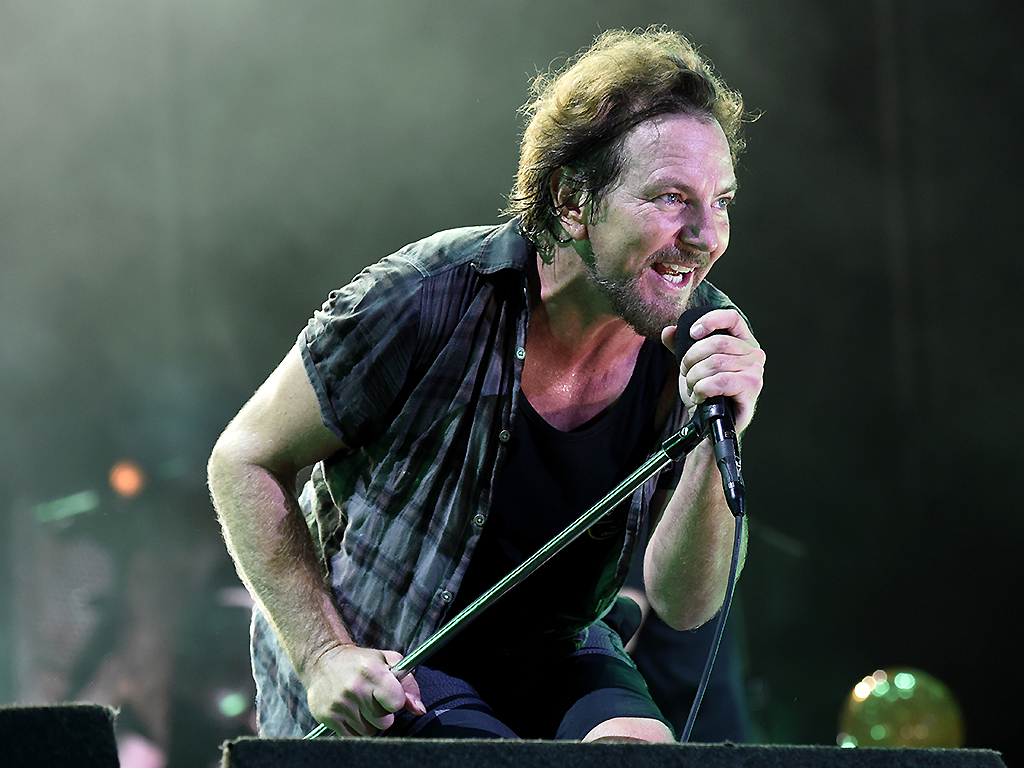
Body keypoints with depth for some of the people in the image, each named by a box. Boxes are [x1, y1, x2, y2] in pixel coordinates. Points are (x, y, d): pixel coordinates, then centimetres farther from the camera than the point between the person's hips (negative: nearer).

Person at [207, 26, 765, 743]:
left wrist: (715, 443, -33)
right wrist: (324, 655, -21)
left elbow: (683, 604, -16)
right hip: (377, 662, -3)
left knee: (638, 744, -27)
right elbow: (247, 461, -13)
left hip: (547, 653, 3)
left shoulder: (706, 337, -14)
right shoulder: (431, 300, -25)